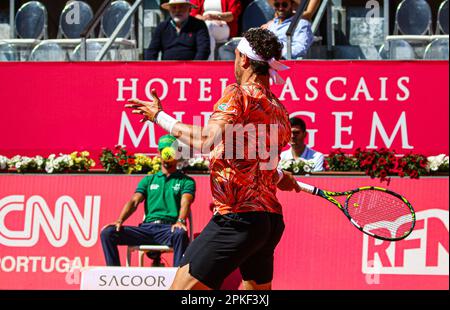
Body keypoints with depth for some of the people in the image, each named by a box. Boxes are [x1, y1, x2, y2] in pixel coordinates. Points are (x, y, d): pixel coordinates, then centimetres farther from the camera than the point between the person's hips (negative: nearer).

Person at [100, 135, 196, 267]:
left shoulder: (186, 181, 16)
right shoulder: (148, 180, 26)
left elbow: (185, 203, -4)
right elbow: (134, 202, 12)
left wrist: (180, 221, -28)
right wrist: (120, 221, -9)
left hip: (169, 229, -4)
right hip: (146, 228, 4)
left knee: (180, 234, -41)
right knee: (107, 233, -17)